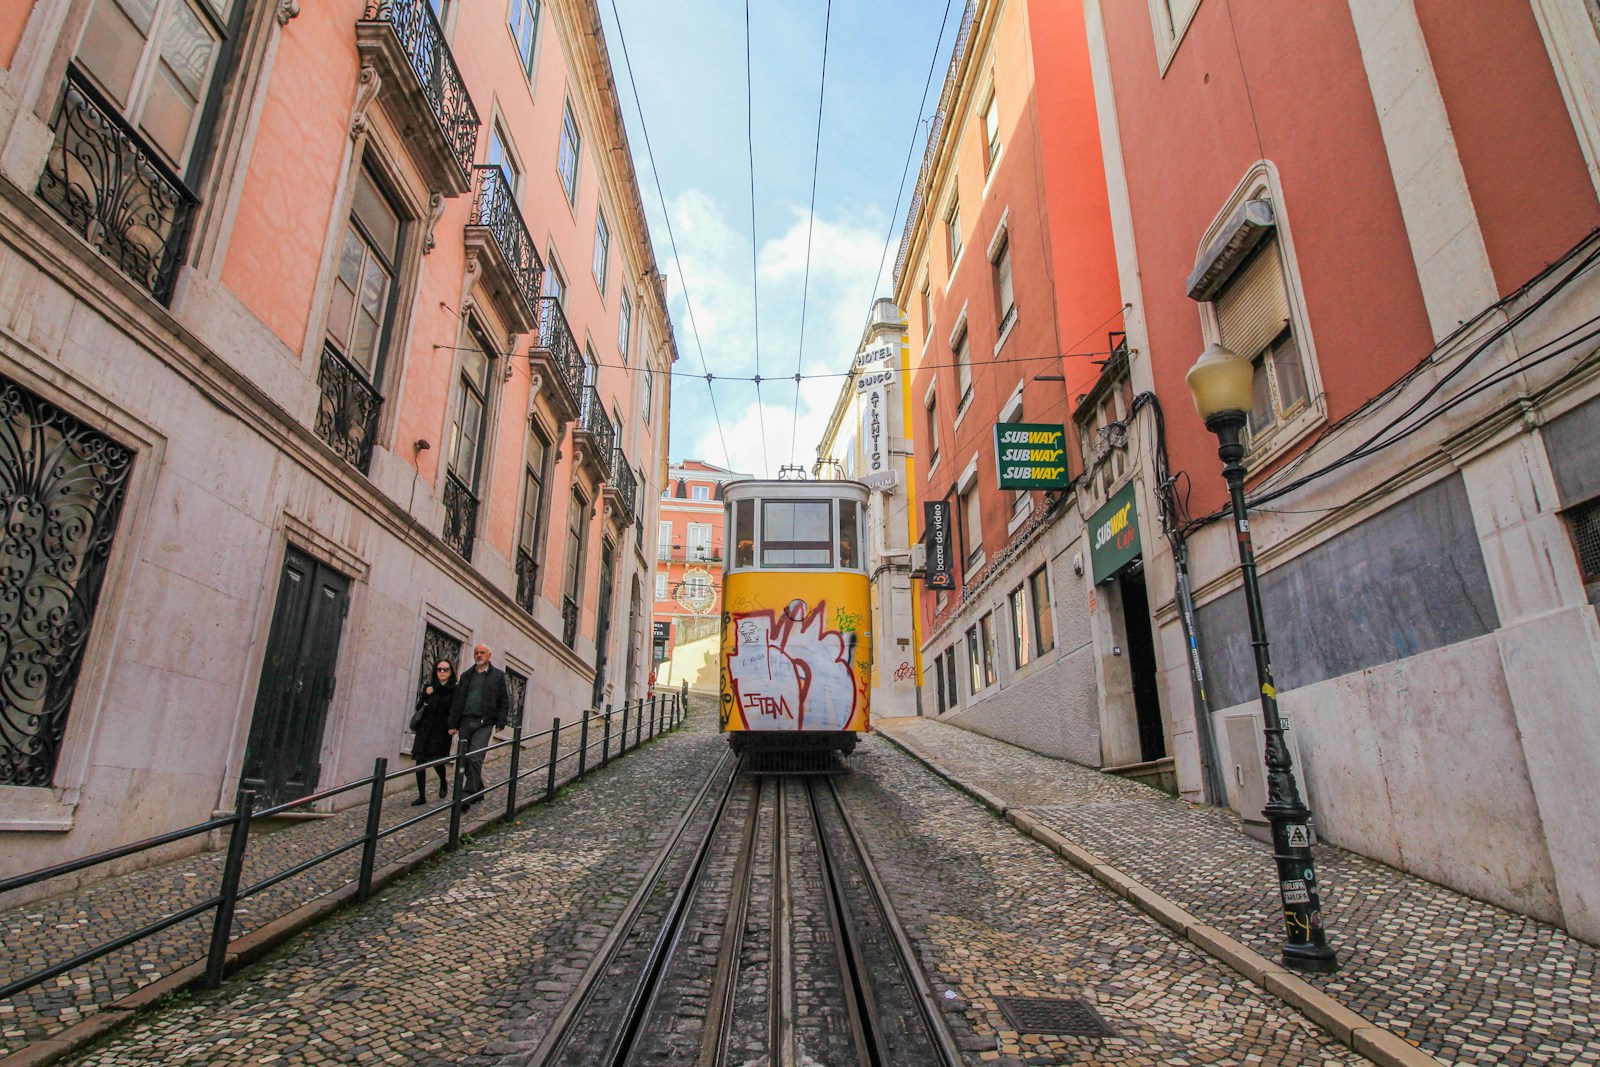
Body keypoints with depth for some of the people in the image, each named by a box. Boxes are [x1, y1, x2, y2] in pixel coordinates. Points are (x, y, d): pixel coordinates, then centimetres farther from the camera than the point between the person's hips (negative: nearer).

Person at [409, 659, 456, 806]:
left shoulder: (454, 690, -2)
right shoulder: (429, 686, 11)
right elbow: (418, 707, 9)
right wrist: (425, 695, -6)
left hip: (441, 730, -4)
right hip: (424, 729, 4)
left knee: (436, 760, -9)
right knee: (420, 761, 0)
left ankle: (444, 782, 25)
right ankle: (422, 796, 10)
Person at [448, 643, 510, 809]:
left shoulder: (498, 675, 4)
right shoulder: (466, 676, 15)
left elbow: (504, 701, 2)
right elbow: (457, 701, 13)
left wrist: (500, 723, -6)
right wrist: (453, 724, 6)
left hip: (484, 723, -5)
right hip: (465, 722, 5)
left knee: (475, 758, -15)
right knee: (464, 759, 6)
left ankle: (469, 795, -10)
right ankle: (477, 791, 21)